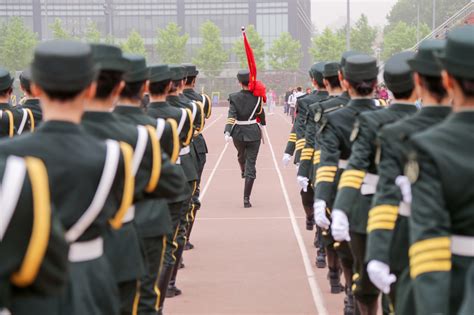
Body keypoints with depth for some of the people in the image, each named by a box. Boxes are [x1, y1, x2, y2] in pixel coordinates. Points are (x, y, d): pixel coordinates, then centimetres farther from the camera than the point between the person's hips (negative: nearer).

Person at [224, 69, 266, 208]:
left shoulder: (234, 97, -9)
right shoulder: (257, 97, -8)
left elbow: (231, 116, -19)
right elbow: (261, 113, 4)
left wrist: (227, 132, -26)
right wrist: (262, 123, 25)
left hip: (238, 133, 2)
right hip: (254, 133, -2)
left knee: (241, 155, 32)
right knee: (251, 164, 0)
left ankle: (243, 171, 66)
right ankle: (246, 199, -5)